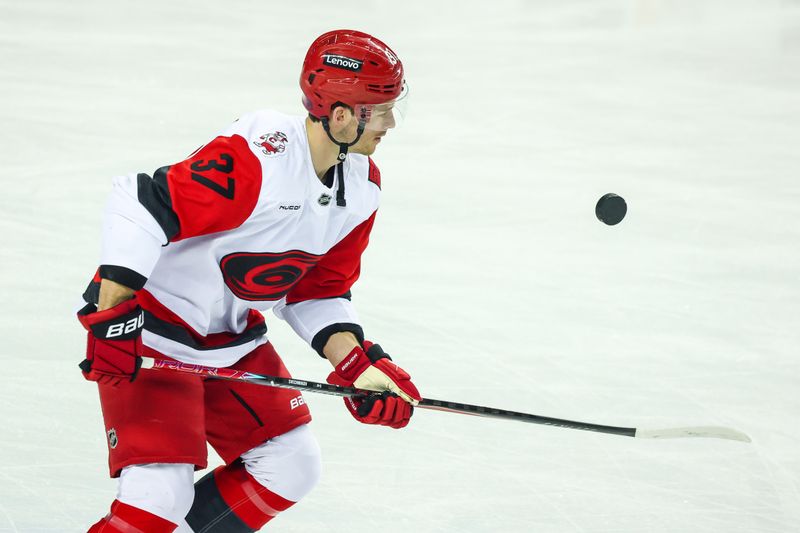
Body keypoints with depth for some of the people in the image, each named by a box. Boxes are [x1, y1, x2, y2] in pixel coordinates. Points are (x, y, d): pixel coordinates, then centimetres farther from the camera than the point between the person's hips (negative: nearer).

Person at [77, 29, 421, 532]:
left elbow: (317, 293, 8)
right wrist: (113, 317, -31)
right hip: (149, 330, -9)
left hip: (232, 335, 9)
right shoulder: (257, 158, -30)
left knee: (291, 466, 9)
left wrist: (357, 365, -7)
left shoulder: (361, 186, -2)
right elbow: (138, 208, -32)